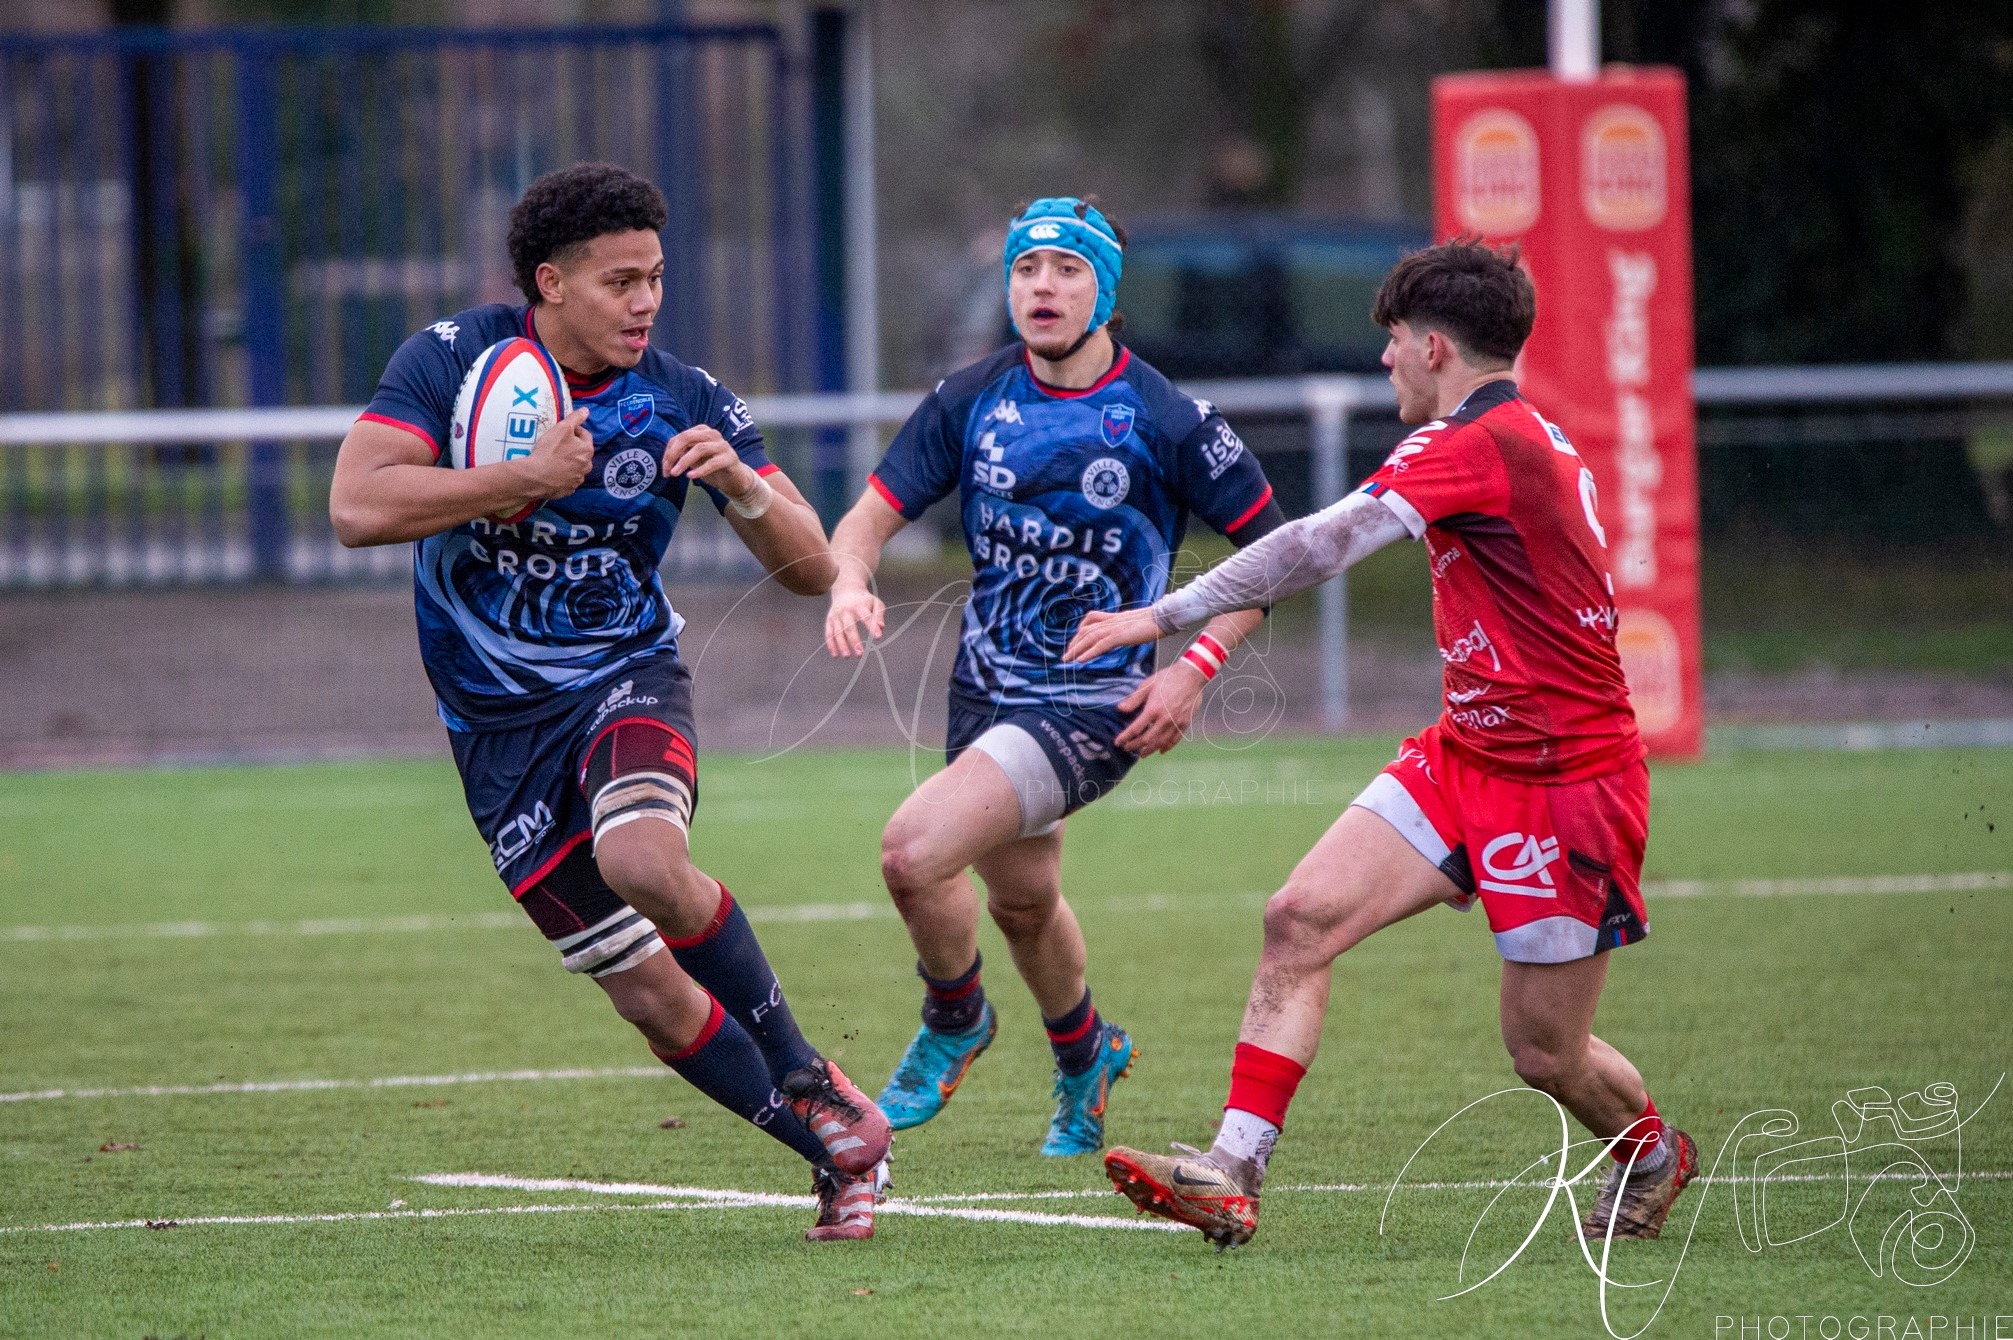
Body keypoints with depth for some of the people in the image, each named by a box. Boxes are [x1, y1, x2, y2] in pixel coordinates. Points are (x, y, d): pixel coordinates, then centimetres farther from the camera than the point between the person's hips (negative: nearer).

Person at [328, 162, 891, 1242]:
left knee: (641, 858, -35)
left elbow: (811, 571, -3)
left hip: (626, 676, -1)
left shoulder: (684, 402, -4)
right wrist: (525, 479, -23)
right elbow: (356, 507, -21)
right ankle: (840, 1154, 12)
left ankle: (806, 1076, -16)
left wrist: (738, 482, -23)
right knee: (647, 994, -4)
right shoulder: (453, 360, -8)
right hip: (498, 726, 1)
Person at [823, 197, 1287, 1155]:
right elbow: (873, 514, 0)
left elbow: (1269, 545, -4)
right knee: (1022, 899, 22)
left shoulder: (1166, 421, -14)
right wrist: (851, 583, -23)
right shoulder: (971, 400, -2)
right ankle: (1085, 1055, 52)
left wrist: (1196, 666, -14)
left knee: (915, 851, -22)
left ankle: (954, 1021, 8)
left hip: (1094, 704, -6)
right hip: (988, 685, 6)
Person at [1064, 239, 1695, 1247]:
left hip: (1565, 779, -9)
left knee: (1545, 1054, 3)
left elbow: (1321, 546, -27)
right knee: (1301, 919, -9)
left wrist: (1165, 617, -26)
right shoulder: (1534, 440, 11)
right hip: (1465, 756, 9)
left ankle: (1652, 1153, 36)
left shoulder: (1479, 440, -19)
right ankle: (1232, 1174, -14)